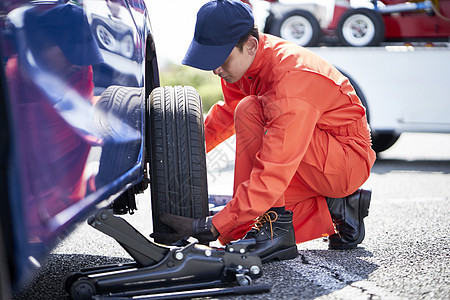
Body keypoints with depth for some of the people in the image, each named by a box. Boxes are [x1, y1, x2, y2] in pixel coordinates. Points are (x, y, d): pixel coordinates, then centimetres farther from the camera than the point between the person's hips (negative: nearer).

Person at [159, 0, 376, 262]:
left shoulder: (290, 83, -33)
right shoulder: (244, 59, -6)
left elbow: (274, 173, -37)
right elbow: (227, 113, 15)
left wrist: (215, 226, -36)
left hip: (349, 159, -8)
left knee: (249, 112, -28)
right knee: (232, 231, -1)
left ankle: (275, 228, -25)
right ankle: (335, 209, 5)